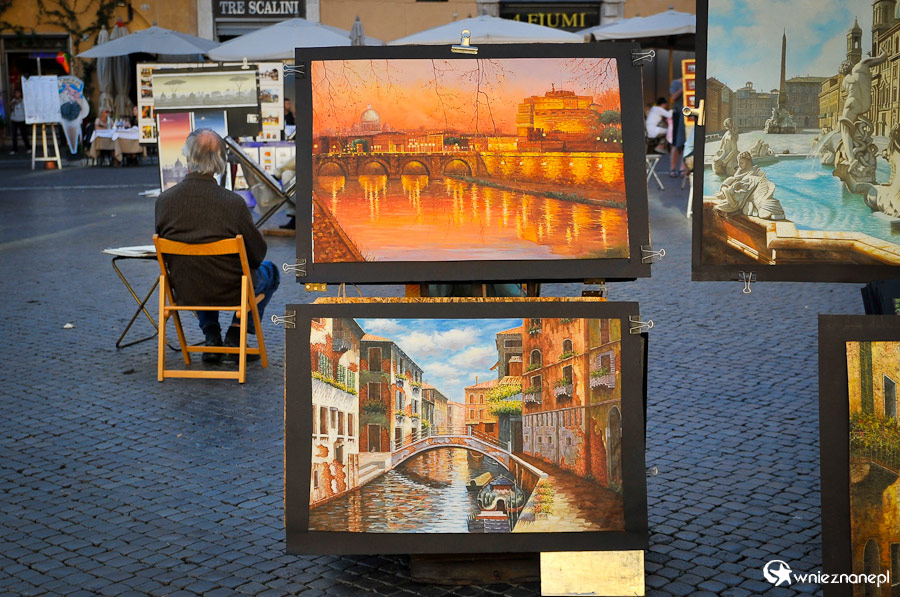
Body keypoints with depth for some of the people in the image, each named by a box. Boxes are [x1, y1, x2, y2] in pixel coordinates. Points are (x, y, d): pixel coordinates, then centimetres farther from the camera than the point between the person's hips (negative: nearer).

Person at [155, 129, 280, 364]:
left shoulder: (164, 199, -14)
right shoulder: (233, 202, -23)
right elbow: (257, 254, -11)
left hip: (184, 290, 4)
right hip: (228, 291, -3)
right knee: (269, 271, 28)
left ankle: (212, 338, 27)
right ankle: (236, 333, 16)